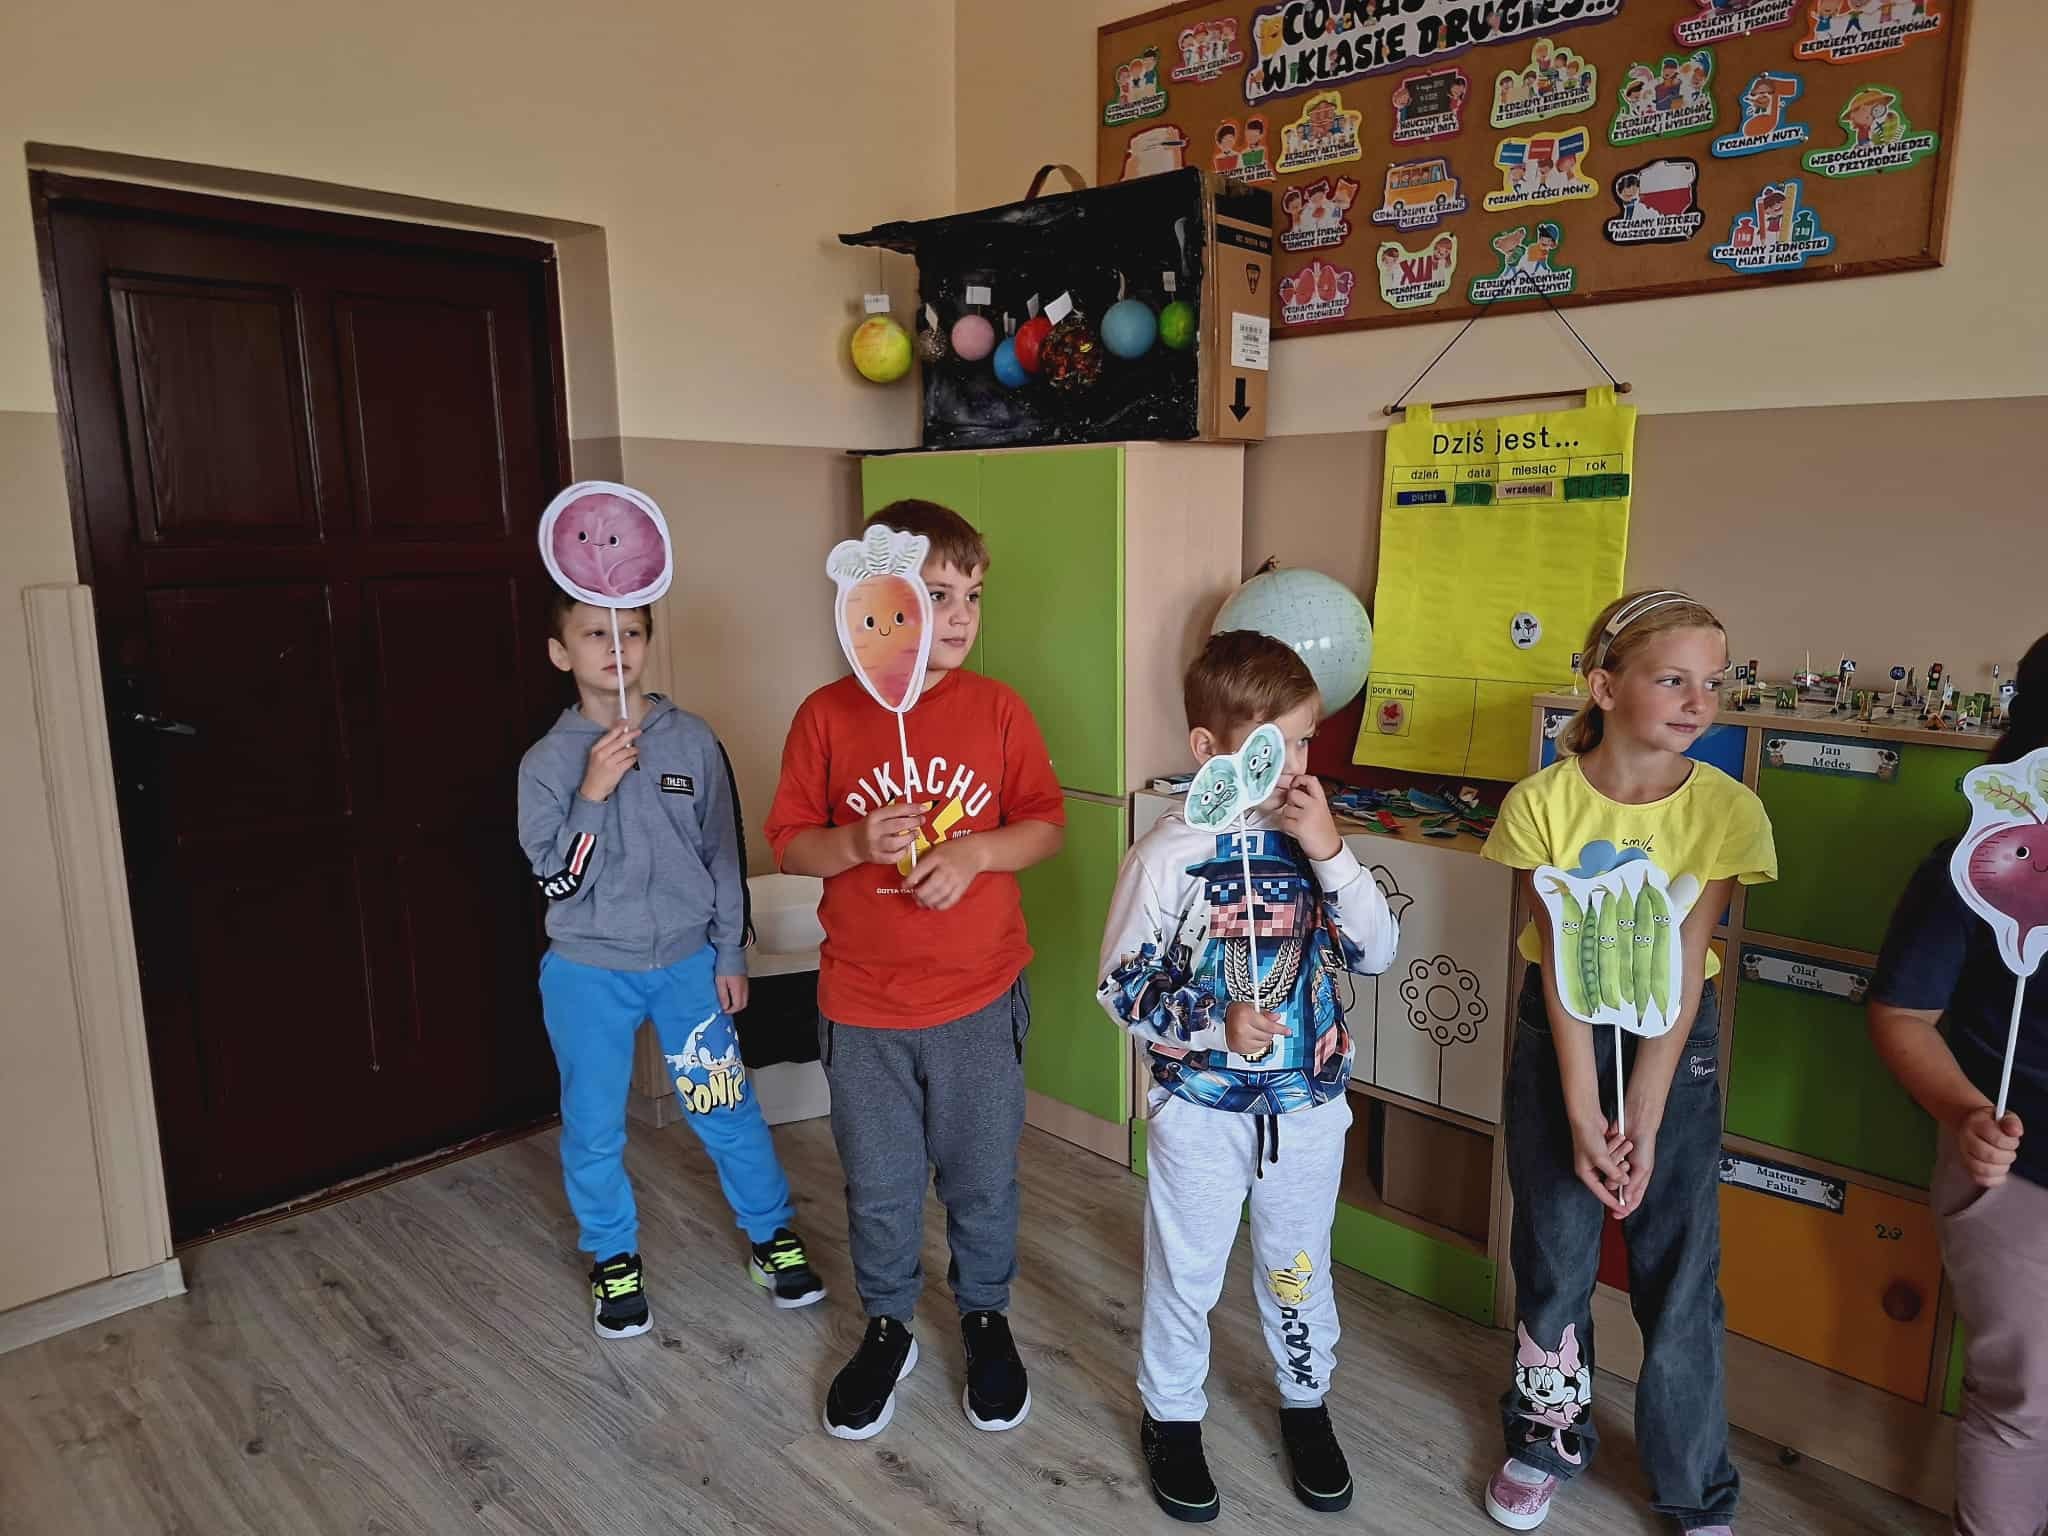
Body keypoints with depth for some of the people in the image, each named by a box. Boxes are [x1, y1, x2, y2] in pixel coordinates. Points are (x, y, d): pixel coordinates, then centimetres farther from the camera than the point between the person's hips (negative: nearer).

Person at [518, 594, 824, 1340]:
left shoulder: (692, 741, -5)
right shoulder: (547, 761, -7)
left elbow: (723, 853, 1)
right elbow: (557, 882, -11)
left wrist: (730, 955, 3)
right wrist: (592, 793, -23)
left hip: (687, 961, 0)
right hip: (588, 973, 0)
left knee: (727, 1110, 9)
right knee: (594, 1128, 12)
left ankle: (773, 1236, 30)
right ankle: (613, 1257, 34)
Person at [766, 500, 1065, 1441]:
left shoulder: (997, 709, -6)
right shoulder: (826, 716, -7)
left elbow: (1045, 826, -1)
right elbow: (789, 845, -3)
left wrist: (975, 852, -19)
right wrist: (856, 843, -22)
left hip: (980, 999, 0)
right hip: (862, 1006, 0)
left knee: (983, 1178, 16)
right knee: (878, 1186, 16)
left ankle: (986, 1315, 42)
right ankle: (887, 1328, 40)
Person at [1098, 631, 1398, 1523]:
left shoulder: (1310, 838, -5)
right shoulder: (1168, 855, -16)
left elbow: (1377, 953, -10)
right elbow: (1122, 989, -12)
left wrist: (1329, 853, -21)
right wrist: (1216, 1025, -26)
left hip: (1308, 1104, 3)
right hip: (1200, 1107, -3)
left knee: (1299, 1268, 22)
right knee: (1185, 1274, 15)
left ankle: (1305, 1403, 46)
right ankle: (1172, 1417, 39)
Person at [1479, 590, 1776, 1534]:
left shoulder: (1727, 810, -12)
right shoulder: (1543, 802, -15)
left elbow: (1685, 968, -15)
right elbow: (1562, 962, -16)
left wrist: (1643, 1121, -19)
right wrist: (1581, 1114, -19)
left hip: (1676, 1035, 1)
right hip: (1560, 1030, 0)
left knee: (1679, 1264, 7)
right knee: (1554, 1249, 10)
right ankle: (1548, 1435, 35)